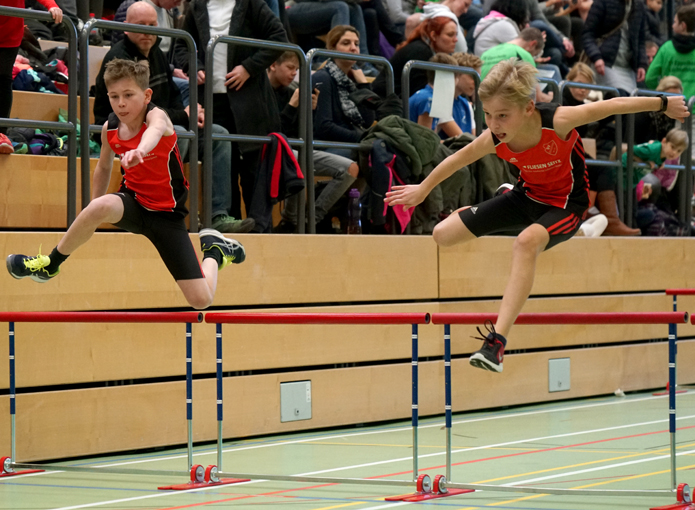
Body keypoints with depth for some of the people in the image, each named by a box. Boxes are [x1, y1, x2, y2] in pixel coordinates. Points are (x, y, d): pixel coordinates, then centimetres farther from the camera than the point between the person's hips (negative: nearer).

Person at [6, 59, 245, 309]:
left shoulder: (156, 116, -21)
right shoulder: (110, 129, -6)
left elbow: (154, 131, -48)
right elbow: (103, 167, 14)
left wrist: (140, 151, -71)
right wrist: (89, 219, 18)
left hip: (166, 214, -3)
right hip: (133, 202, 3)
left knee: (201, 299, -10)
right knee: (100, 207, -37)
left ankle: (214, 251, 24)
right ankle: (50, 265, -14)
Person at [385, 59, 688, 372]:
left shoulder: (557, 121, -34)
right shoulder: (494, 140, -23)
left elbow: (613, 106, -20)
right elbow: (457, 159, -1)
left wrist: (664, 104, -7)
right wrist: (422, 190, 13)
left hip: (566, 204, -5)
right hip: (527, 195, 5)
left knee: (527, 242, -39)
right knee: (442, 235, 2)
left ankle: (498, 339, -44)